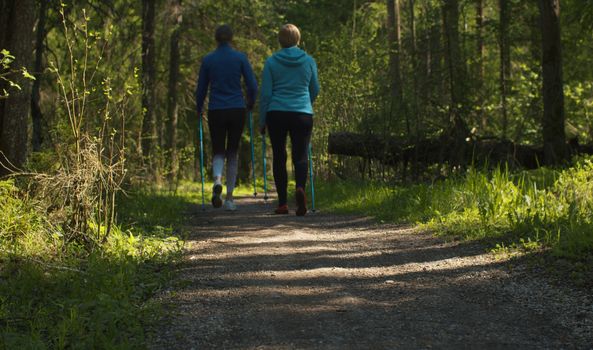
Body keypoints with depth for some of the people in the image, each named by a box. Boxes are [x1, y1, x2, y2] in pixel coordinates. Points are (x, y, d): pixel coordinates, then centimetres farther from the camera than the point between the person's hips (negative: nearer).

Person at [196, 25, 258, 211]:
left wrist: (199, 110, 21)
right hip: (237, 111, 0)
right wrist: (250, 103, 16)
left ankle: (217, 179, -21)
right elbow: (253, 86, -3)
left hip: (216, 112, 0)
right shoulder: (240, 57, -2)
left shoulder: (208, 60, 0)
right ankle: (229, 197, 9)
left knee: (218, 152, 12)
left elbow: (201, 89, 4)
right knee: (232, 152, 12)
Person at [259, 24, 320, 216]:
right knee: (301, 156, 3)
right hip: (303, 114, 0)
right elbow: (315, 90, 15)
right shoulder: (309, 61, 5)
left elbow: (265, 94, 0)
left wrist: (262, 121, 7)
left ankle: (282, 204, 7)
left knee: (279, 157, 9)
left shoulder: (271, 62, 0)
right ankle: (300, 188, -27)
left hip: (277, 114, 0)